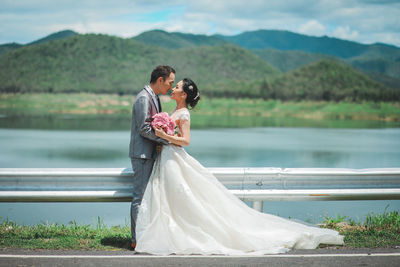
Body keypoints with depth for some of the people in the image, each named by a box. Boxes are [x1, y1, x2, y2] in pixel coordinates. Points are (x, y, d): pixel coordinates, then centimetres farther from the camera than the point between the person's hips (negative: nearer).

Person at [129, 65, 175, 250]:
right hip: (142, 154, -10)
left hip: (150, 154, 10)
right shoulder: (143, 98, -14)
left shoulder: (154, 98, 17)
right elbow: (144, 129, -19)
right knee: (140, 196, -7)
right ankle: (137, 240, -3)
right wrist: (169, 140, -15)